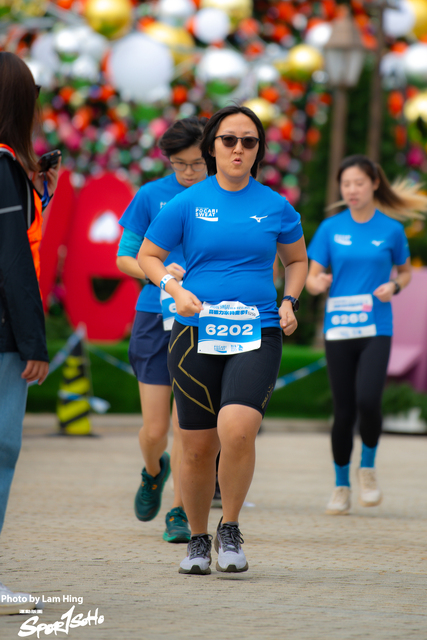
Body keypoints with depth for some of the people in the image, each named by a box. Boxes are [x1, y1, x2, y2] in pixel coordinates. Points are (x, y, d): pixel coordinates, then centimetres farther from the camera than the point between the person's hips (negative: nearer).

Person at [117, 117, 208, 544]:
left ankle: (179, 512, 9)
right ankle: (153, 472, 36)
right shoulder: (150, 196, 2)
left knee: (186, 427, -3)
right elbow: (124, 258, 6)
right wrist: (160, 273, -12)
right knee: (154, 430, 2)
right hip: (155, 317, 1)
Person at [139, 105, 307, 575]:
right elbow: (148, 257, 12)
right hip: (196, 336, 1)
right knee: (197, 447, 3)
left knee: (237, 428, -23)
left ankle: (229, 531, -4)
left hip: (257, 336, 0)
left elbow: (296, 259, 23)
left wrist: (289, 302, 6)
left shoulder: (275, 207, 6)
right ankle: (197, 540, 25)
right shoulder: (186, 204, 3)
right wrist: (176, 290, -5)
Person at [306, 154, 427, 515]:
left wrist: (394, 287, -7)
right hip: (338, 329, 1)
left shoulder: (391, 229, 3)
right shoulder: (331, 229, 4)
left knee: (368, 401, -19)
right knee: (344, 411, 2)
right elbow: (312, 278, 5)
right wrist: (318, 283, -18)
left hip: (376, 329, -1)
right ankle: (341, 486, 19)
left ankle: (368, 468, 8)